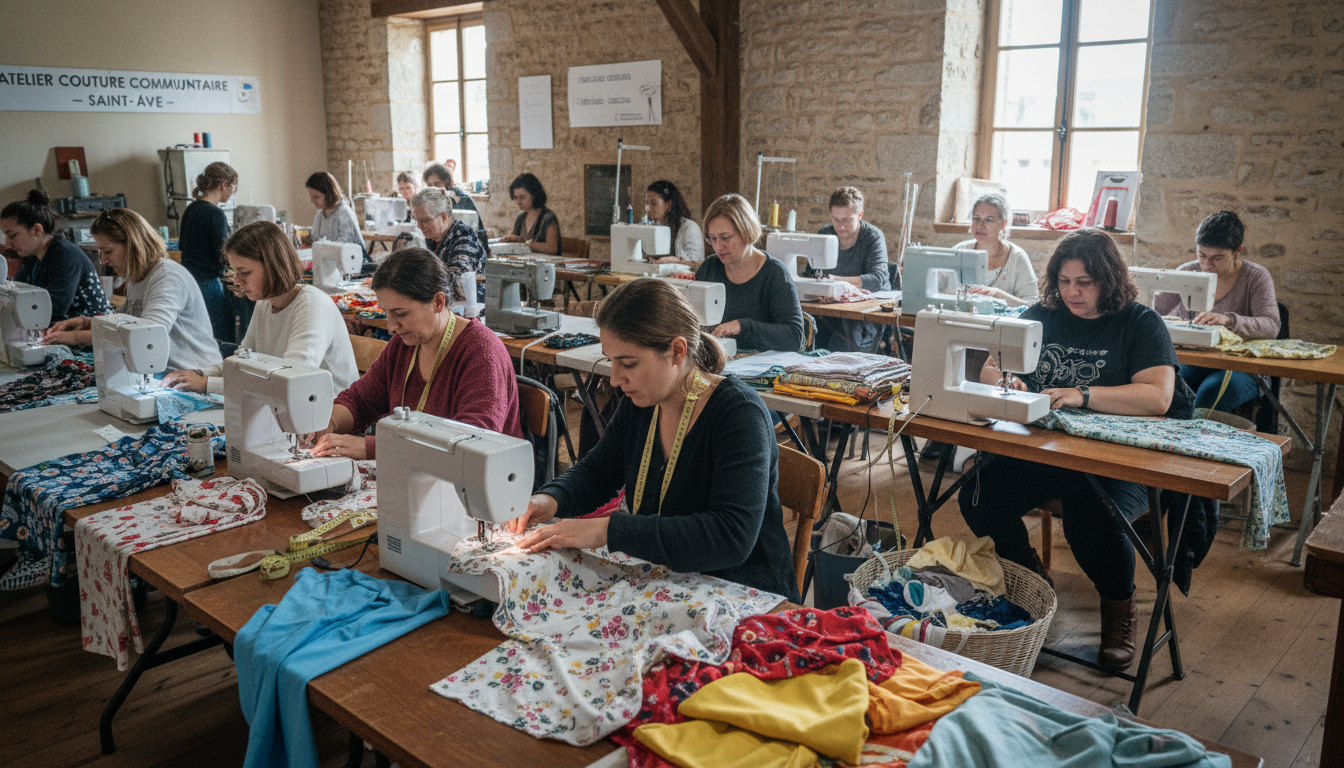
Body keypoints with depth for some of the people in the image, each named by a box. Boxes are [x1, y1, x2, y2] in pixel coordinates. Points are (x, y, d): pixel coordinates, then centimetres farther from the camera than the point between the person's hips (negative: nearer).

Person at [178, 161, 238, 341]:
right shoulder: (216, 215, -15)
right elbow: (223, 255, -15)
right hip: (209, 284, -9)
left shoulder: (190, 209, 11)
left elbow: (182, 245, 21)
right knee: (224, 342, -6)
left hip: (188, 281, 9)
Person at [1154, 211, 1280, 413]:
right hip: (1191, 363, 2)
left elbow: (1271, 327, -15)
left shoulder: (1256, 277, -1)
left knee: (1211, 392, -35)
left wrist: (1228, 320, -34)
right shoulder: (1186, 273, 7)